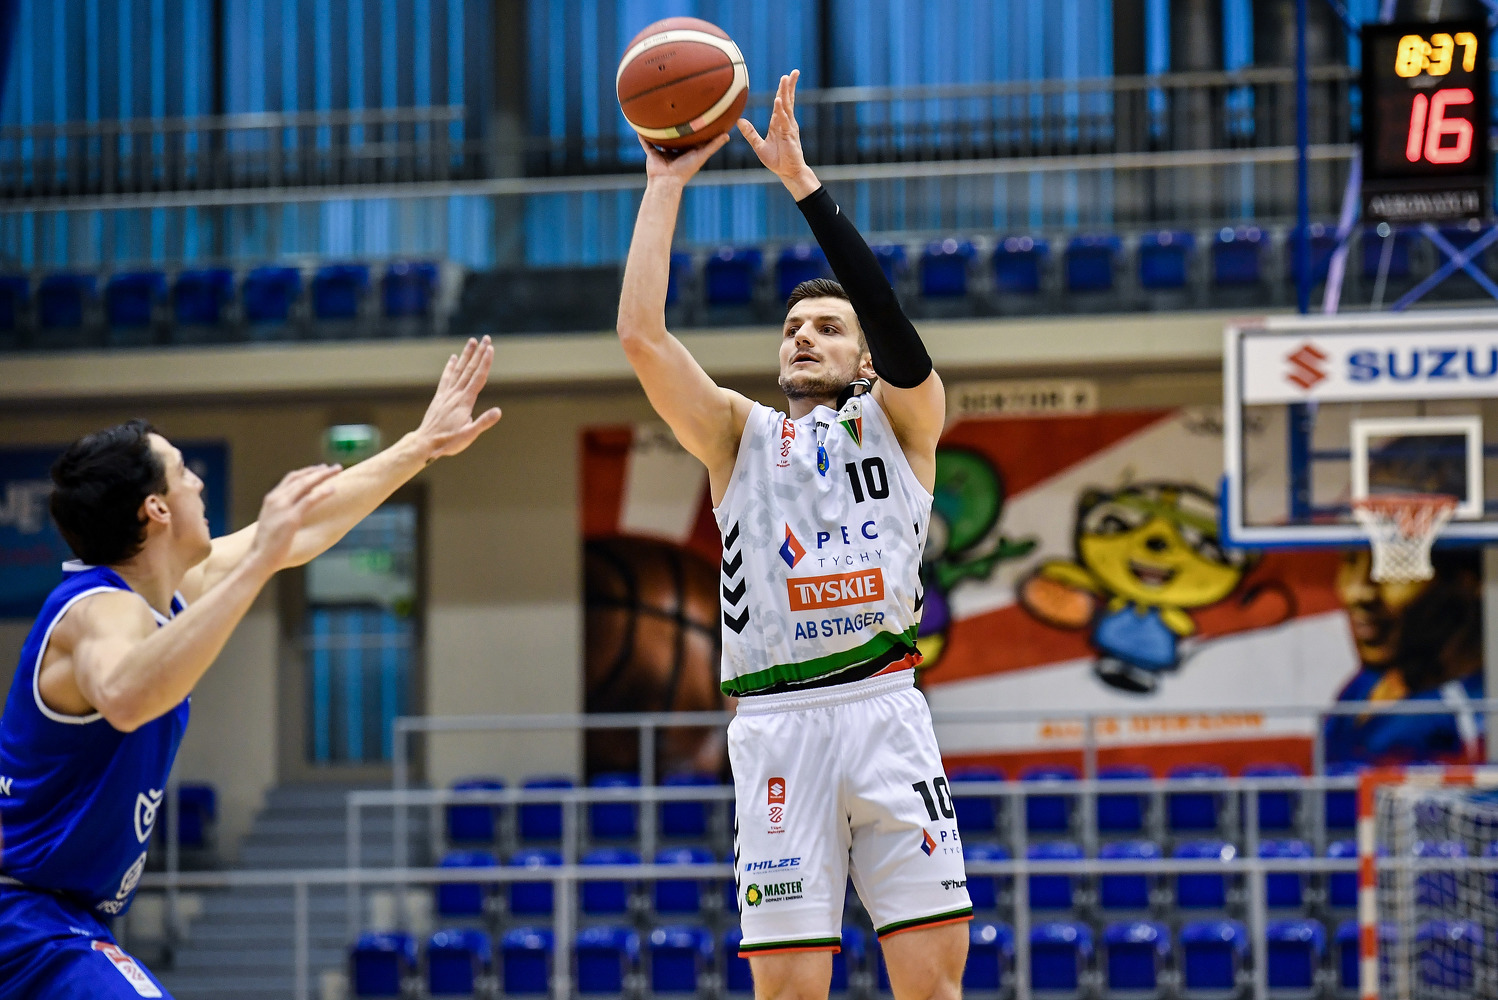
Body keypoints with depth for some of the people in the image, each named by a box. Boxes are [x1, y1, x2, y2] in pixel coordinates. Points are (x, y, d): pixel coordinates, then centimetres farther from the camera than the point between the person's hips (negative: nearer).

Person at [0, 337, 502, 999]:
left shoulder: (168, 589, 8)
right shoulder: (104, 610, -21)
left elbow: (302, 533, 22)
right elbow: (125, 698, -46)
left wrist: (420, 446, 26)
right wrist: (255, 563, -49)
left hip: (59, 921, 11)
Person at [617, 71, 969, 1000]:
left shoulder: (899, 421, 15)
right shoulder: (740, 434, 20)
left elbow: (891, 316, -5)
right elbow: (642, 335, 7)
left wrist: (804, 182, -9)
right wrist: (666, 185, 6)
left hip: (884, 712, -1)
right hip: (777, 723, 1)